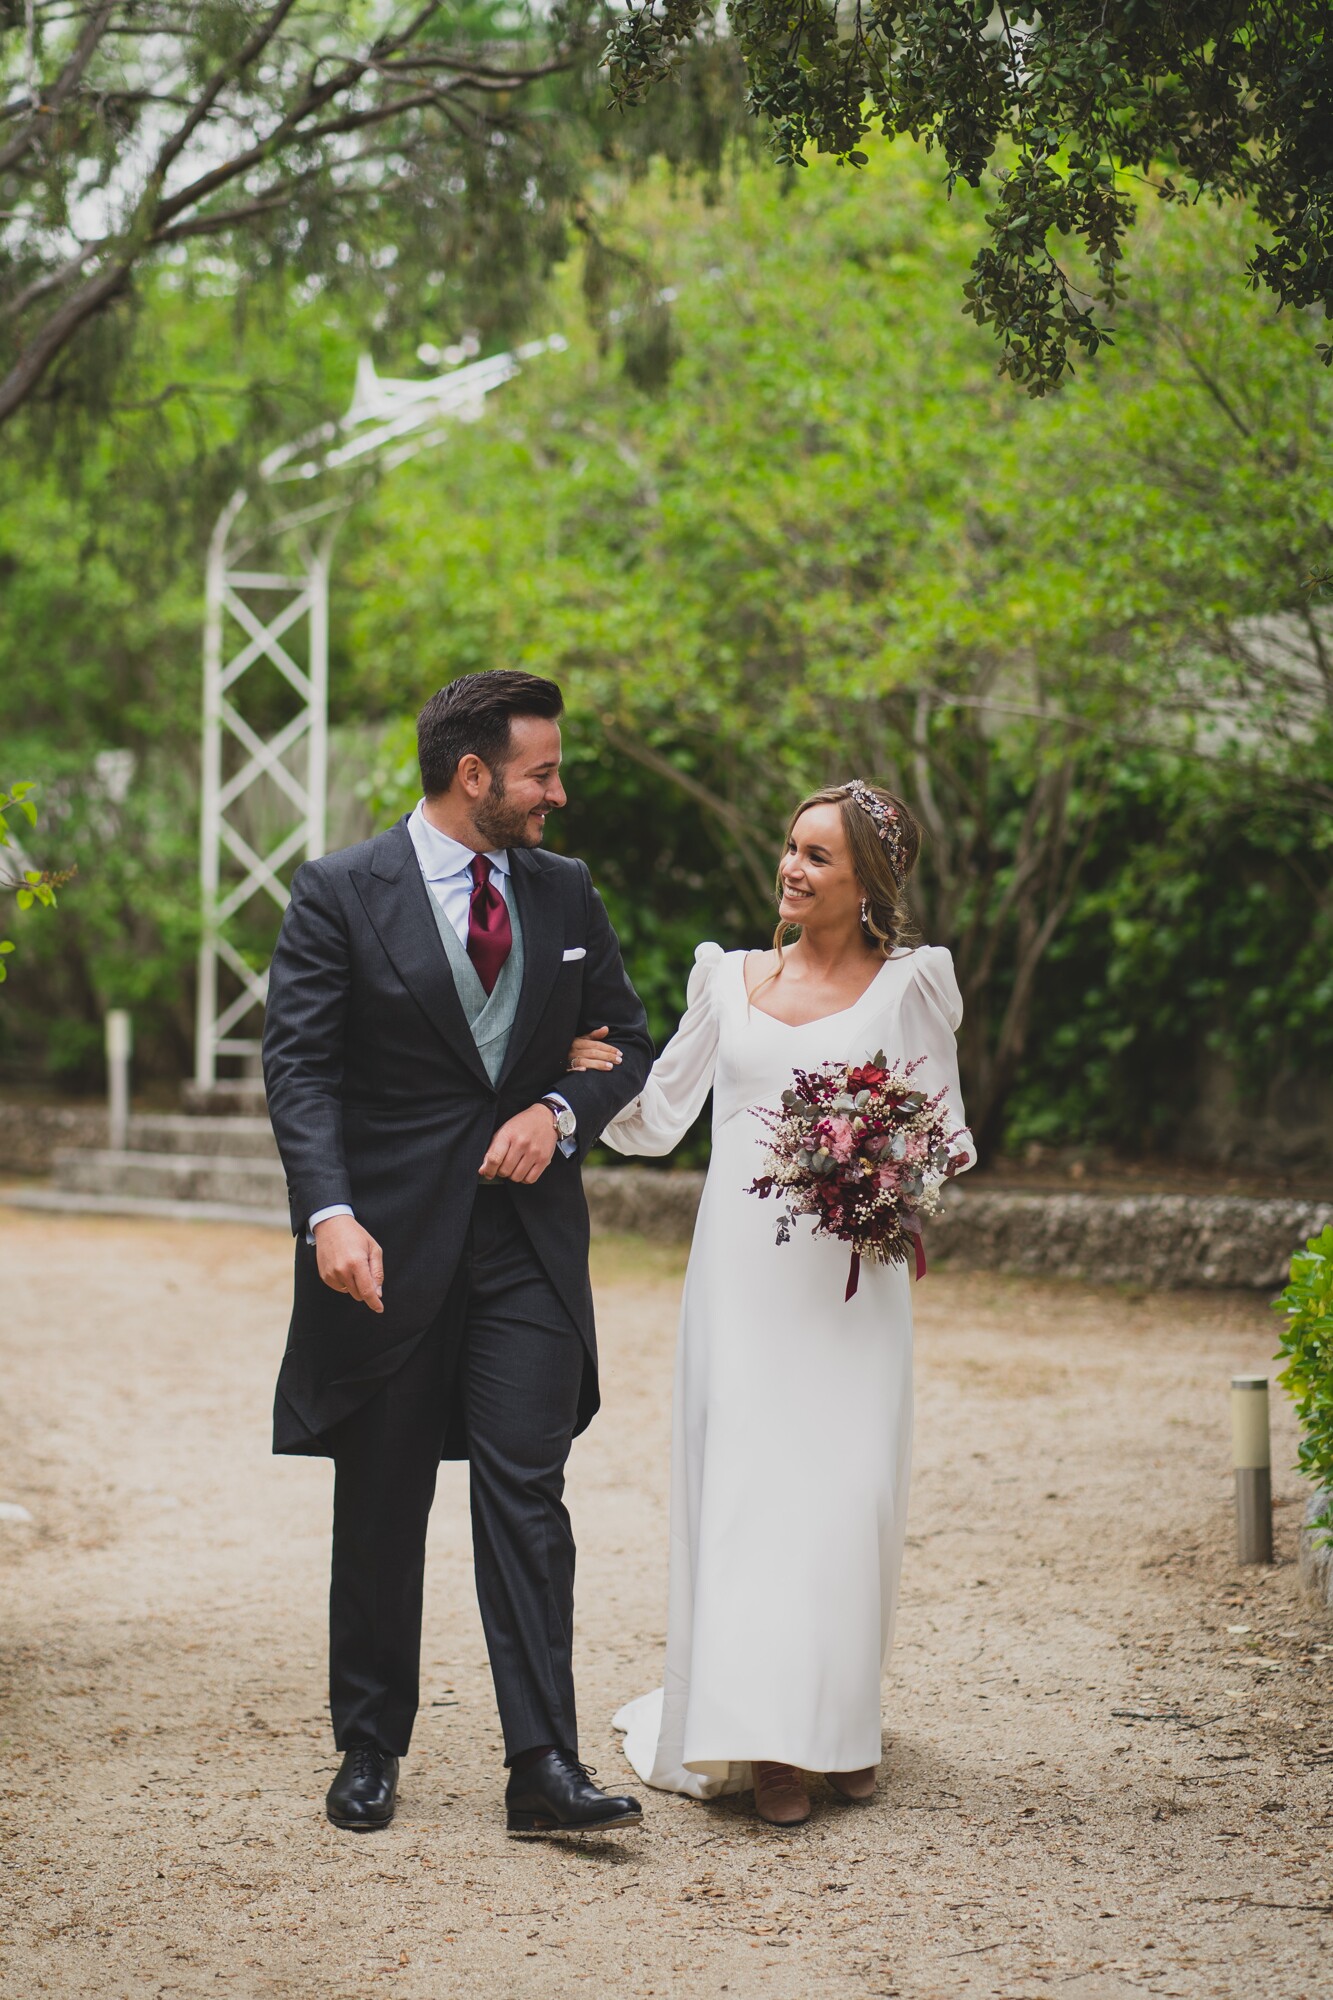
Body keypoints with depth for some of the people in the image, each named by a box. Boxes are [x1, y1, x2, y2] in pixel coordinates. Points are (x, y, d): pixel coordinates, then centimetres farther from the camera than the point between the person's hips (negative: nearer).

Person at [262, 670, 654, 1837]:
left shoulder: (565, 893, 8)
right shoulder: (341, 895, -5)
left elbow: (628, 1040, 16)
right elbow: (300, 1069, -11)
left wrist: (561, 1113, -5)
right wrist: (330, 1214, -25)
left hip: (529, 1245, 2)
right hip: (392, 1247, -2)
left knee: (527, 1497, -5)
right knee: (381, 1511, 8)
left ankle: (545, 1767, -7)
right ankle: (371, 1750, 21)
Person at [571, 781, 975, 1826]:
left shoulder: (909, 985, 5)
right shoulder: (731, 976, 12)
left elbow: (946, 1134, 8)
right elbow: (657, 1118, 14)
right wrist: (592, 1073, -5)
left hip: (853, 1268, -1)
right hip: (743, 1265, 2)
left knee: (851, 1489, -4)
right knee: (745, 1481, -6)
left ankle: (845, 1722, 13)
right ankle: (767, 1738, -2)